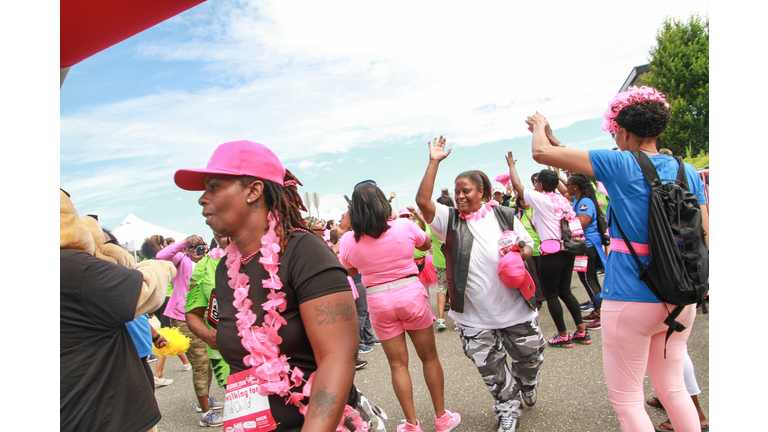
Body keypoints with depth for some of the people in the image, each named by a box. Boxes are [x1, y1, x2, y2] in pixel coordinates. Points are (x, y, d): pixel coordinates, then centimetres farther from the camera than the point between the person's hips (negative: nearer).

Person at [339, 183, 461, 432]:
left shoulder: (348, 241, -9)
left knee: (398, 364, 13)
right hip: (411, 294, 0)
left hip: (378, 301, 1)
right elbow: (426, 244, 10)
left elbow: (350, 270, 9)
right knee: (429, 357, 15)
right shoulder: (404, 226, -10)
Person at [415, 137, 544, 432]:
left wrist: (519, 252, -14)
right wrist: (434, 162, -20)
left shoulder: (504, 216, 0)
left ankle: (526, 383, 51)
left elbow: (529, 245, 10)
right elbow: (423, 201, -19)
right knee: (491, 369, 10)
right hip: (475, 317, -1)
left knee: (530, 354, 16)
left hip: (515, 308, 1)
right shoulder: (450, 219, -4)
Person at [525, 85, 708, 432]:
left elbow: (541, 153, -11)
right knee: (672, 389, 24)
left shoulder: (620, 165, -12)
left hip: (631, 298, -6)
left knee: (626, 399, 9)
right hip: (680, 298, 6)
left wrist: (540, 128, 9)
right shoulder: (689, 173, 4)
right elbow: (703, 241, 7)